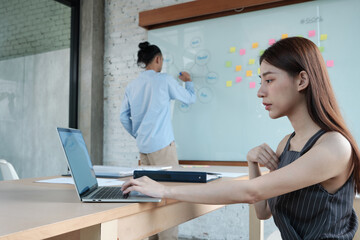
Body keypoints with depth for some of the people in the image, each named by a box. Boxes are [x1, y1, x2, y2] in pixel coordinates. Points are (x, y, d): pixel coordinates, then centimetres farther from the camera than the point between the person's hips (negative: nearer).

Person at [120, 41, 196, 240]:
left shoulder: (132, 86, 10)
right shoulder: (164, 80, -5)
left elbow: (124, 116, 11)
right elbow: (190, 99, 8)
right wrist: (188, 81, 25)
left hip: (143, 147, 6)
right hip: (162, 145, -6)